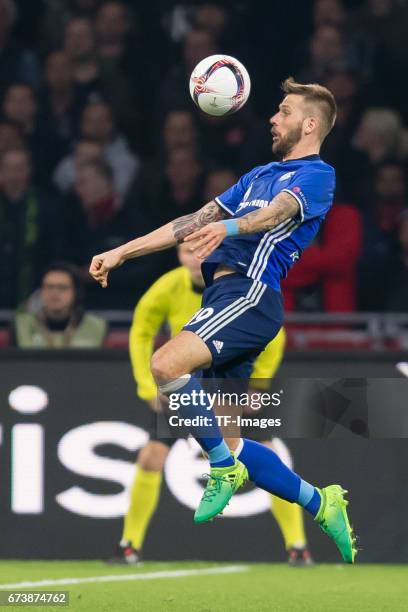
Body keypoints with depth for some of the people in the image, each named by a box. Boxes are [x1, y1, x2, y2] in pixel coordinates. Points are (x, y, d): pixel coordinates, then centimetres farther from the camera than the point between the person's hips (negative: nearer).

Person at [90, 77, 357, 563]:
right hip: (224, 293, 9)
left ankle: (223, 469, -16)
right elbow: (193, 222, 31)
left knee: (166, 365, -30)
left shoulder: (316, 175, 2)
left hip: (250, 291, -9)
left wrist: (227, 227, -40)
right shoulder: (261, 176, 29)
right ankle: (322, 505, 17)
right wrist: (121, 253, 27)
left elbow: (277, 213, -20)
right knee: (228, 444, 4)